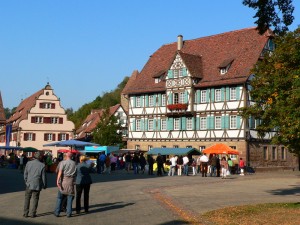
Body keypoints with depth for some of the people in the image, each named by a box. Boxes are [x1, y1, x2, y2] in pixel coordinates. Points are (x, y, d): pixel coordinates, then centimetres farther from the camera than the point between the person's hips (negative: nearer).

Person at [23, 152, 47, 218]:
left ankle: (25, 213, 13)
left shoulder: (28, 163, -2)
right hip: (37, 185, -2)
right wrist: (44, 185, 8)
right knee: (35, 199, 8)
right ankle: (33, 213, 10)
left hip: (29, 184, 2)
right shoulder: (42, 165, -10)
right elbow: (43, 177, -4)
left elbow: (25, 174, 5)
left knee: (27, 198, 11)